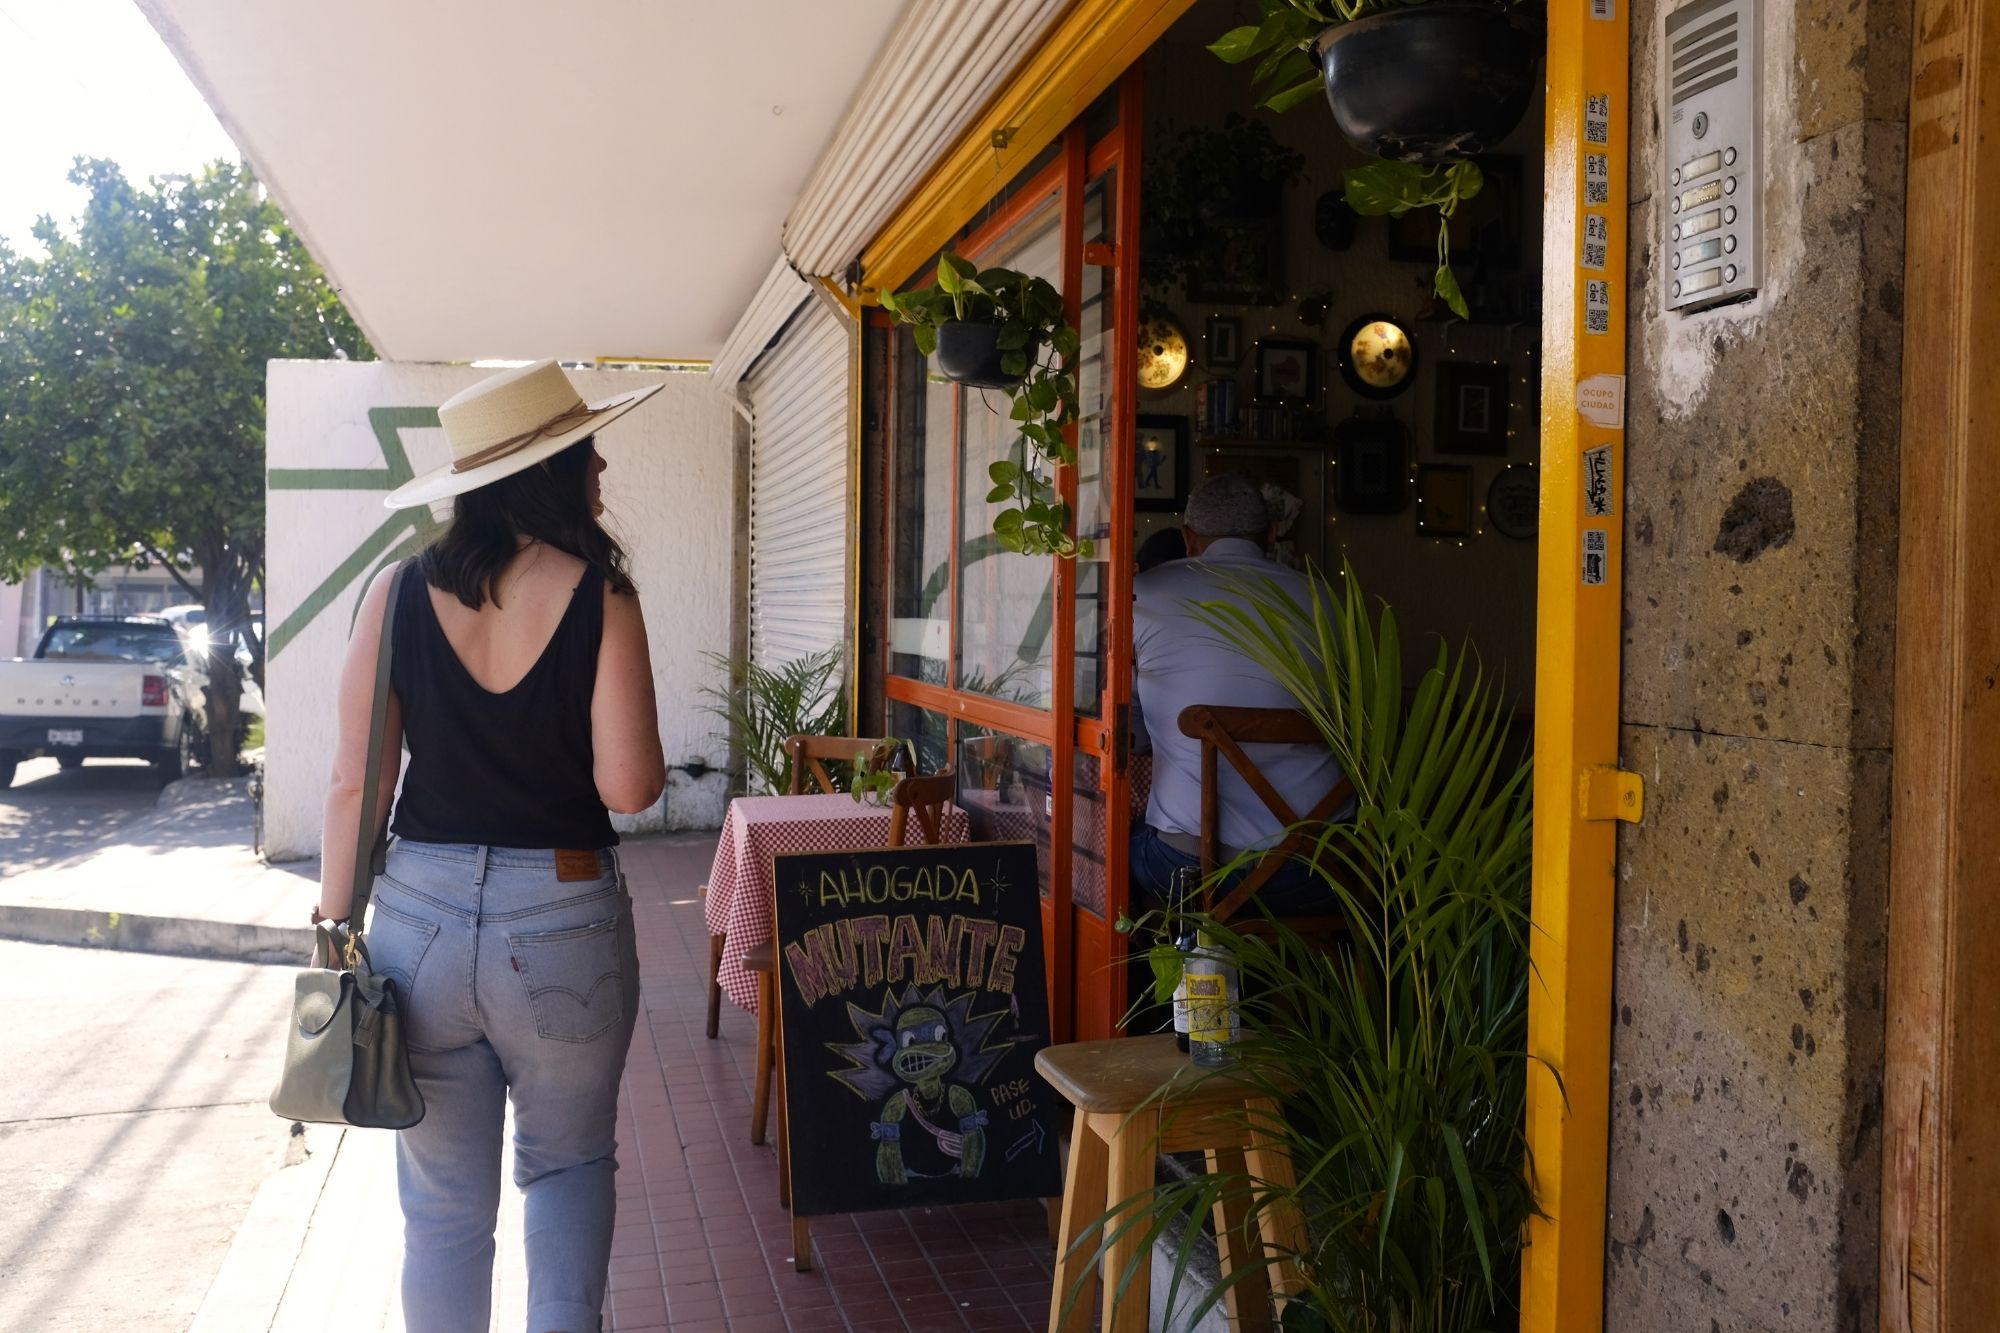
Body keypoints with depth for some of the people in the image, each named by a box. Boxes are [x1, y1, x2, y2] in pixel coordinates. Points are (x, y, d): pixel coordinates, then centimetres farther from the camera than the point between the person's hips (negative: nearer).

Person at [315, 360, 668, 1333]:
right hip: (563, 922, -2)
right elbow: (629, 788, -13)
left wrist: (337, 920, 7)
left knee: (444, 1200, 16)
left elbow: (357, 783, -3)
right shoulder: (599, 598, -10)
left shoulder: (400, 594, -3)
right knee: (568, 1165, 22)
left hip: (422, 918, 2)